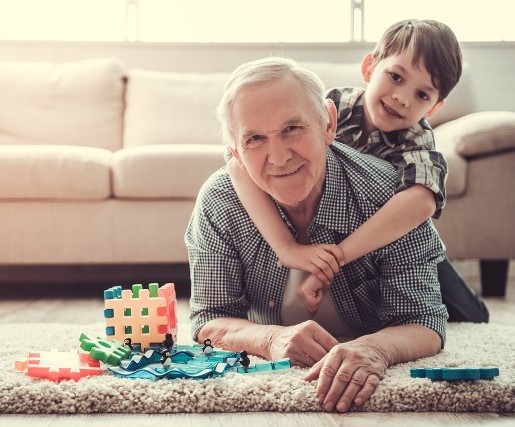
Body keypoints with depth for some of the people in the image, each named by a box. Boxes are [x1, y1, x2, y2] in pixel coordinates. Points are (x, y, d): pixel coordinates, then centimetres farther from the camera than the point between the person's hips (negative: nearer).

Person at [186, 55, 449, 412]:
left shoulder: (387, 195, -25)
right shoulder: (218, 204, -19)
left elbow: (424, 323, -24)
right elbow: (210, 322, -14)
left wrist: (375, 349, -48)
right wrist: (271, 339, -38)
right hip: (271, 377, 2)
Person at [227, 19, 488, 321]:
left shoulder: (417, 140, -26)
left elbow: (421, 201, -50)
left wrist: (334, 262, -57)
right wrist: (287, 248, -49)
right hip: (314, 241, 0)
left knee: (471, 318, 0)